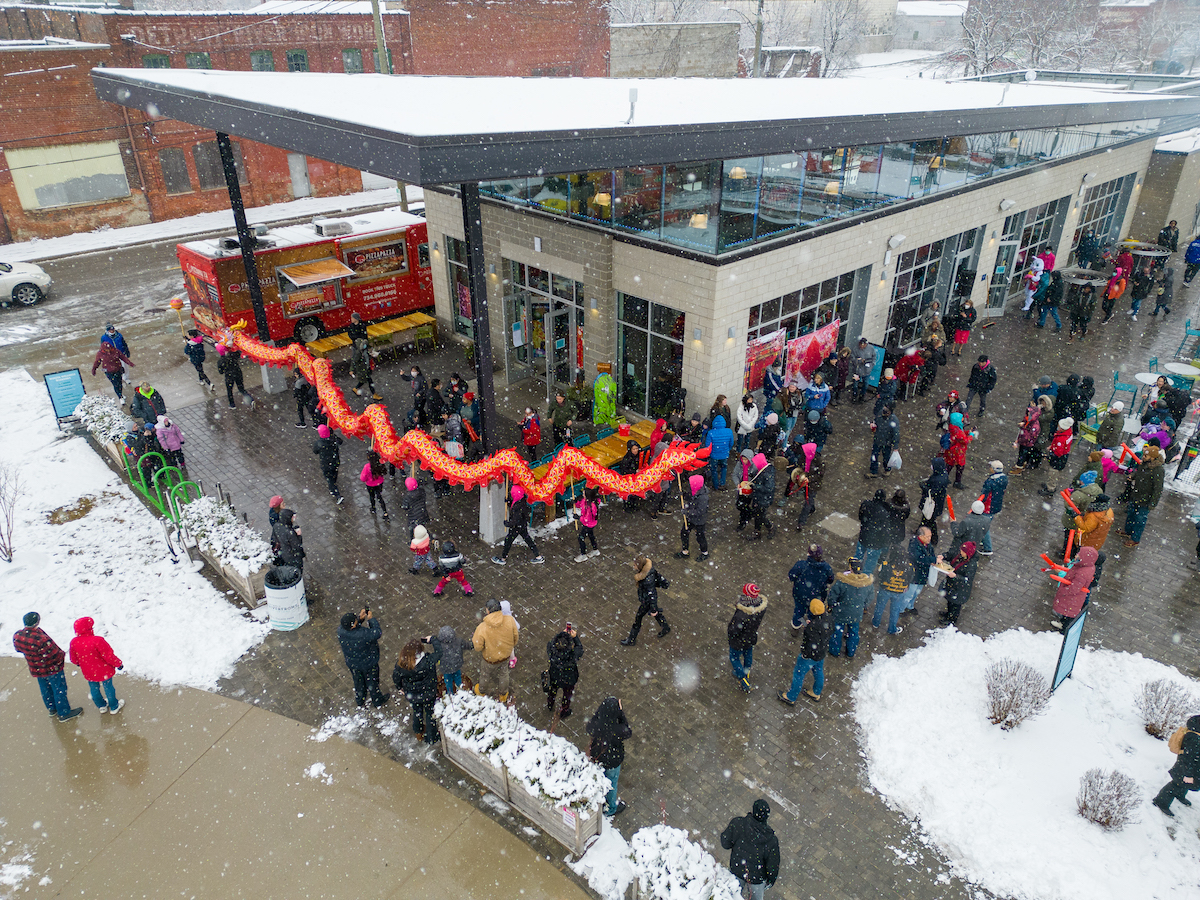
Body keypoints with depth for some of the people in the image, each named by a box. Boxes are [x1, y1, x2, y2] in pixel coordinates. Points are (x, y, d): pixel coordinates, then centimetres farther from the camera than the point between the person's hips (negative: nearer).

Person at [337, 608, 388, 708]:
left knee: (358, 681, 32)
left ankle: (360, 701, 56)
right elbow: (377, 633, -27)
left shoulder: (340, 630, -26)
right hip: (368, 664, -5)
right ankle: (377, 701, 48)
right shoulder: (363, 634, -43)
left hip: (351, 663, 5)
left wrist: (360, 618, -17)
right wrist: (371, 619, -23)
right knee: (372, 682, 23)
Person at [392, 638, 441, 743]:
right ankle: (431, 737, 42)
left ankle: (418, 732, 57)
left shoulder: (400, 665, -25)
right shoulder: (428, 662, -38)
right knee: (430, 714, 23)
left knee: (417, 711, 31)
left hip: (411, 695, 3)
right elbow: (439, 652, -23)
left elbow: (396, 678, -6)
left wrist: (400, 687, 14)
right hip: (427, 694, -3)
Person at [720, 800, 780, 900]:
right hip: (757, 877, -1)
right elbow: (773, 866, -19)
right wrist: (771, 880, 2)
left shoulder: (738, 823, -32)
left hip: (737, 870, 1)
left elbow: (725, 843, -17)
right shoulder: (771, 841, -34)